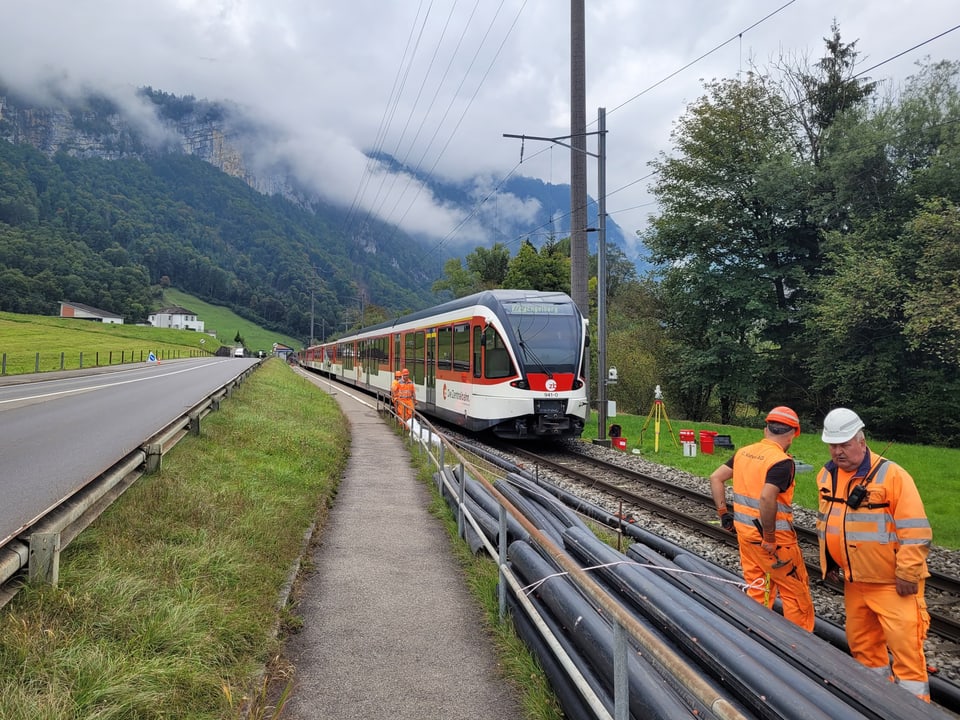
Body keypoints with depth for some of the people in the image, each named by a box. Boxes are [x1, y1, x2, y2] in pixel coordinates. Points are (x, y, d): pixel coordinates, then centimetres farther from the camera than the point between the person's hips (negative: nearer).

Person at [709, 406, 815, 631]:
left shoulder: (744, 452, 3)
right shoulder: (782, 462, -18)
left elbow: (716, 478, 7)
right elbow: (767, 498, -31)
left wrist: (723, 513, 12)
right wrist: (770, 539, -21)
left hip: (745, 532, 7)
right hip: (775, 537, -7)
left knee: (756, 591, 18)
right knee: (797, 593, 10)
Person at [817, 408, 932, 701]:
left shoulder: (891, 474, -18)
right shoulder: (827, 476, 2)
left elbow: (915, 531, -18)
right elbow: (825, 522, 15)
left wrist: (907, 575, -17)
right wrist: (828, 562, 14)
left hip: (893, 582, -7)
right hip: (854, 580, 7)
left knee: (904, 645, -5)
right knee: (861, 641, 17)